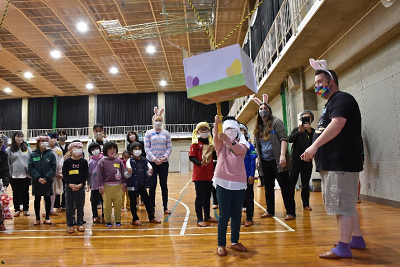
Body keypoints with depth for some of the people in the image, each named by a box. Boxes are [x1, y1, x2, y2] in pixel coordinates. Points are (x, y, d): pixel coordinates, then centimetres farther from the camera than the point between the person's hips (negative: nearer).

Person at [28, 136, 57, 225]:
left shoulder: (51, 154, -2)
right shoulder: (33, 154, 1)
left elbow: (53, 168, -6)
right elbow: (30, 168, -3)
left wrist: (46, 178, -15)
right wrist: (38, 178, -13)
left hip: (48, 181, -1)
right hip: (36, 181, 1)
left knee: (47, 199, 8)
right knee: (37, 199, 9)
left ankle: (47, 217, 19)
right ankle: (37, 218, 21)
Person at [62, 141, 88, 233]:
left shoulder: (84, 162, 2)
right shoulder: (67, 162, 0)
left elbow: (86, 174, -1)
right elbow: (64, 174, -2)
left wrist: (80, 184, -12)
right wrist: (70, 184, -14)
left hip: (80, 187, 1)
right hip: (69, 187, 0)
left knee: (80, 206, 8)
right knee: (69, 207, 5)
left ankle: (80, 223, 19)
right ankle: (69, 225, 15)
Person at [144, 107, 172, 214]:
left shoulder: (166, 133, 6)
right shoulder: (149, 133, 3)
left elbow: (169, 147, 4)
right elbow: (146, 148, -2)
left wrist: (165, 157, -11)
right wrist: (154, 159, -12)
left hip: (164, 162, 1)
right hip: (152, 162, -1)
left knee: (164, 184, 6)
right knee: (152, 185, 4)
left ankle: (165, 207, 13)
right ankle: (152, 207, 14)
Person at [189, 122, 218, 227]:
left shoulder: (210, 143, 13)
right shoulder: (195, 143, -4)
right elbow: (191, 157, -12)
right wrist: (200, 163, -28)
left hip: (209, 175, 6)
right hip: (199, 175, -6)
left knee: (207, 196, 14)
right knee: (200, 197, -1)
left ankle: (207, 216, 27)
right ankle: (199, 219, 7)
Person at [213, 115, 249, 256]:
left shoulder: (242, 144, 9)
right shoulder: (220, 144, 8)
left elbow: (239, 150, -15)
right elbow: (216, 137, -14)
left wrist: (227, 139, -33)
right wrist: (216, 123, -34)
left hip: (239, 183, 2)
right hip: (223, 183, -2)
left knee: (237, 215, 11)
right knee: (224, 215, -1)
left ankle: (234, 242, 28)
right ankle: (221, 244, 13)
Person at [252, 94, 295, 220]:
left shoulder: (276, 122, -4)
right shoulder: (258, 127, 13)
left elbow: (283, 139, -12)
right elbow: (256, 144, 20)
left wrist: (282, 155, -22)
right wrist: (258, 158, 13)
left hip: (277, 161, -6)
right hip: (265, 162, 6)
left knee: (285, 186, -2)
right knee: (268, 187, 13)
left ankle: (291, 212, 6)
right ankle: (270, 211, 24)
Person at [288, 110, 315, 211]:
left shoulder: (313, 131, 4)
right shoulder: (296, 129, 7)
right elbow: (290, 139, -9)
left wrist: (309, 131, -21)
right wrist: (299, 132, -22)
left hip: (307, 162, 0)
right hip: (295, 161, 0)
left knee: (305, 184, 7)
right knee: (291, 182, 0)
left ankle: (306, 204, 15)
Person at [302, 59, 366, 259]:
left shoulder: (342, 99, -8)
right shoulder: (330, 103, 22)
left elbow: (337, 124, -25)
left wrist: (314, 145, -25)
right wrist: (315, 151, 17)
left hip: (341, 162, -11)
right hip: (331, 162, 11)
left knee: (343, 205, -6)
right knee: (346, 204, 17)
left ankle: (343, 248, 1)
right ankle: (357, 239, 28)